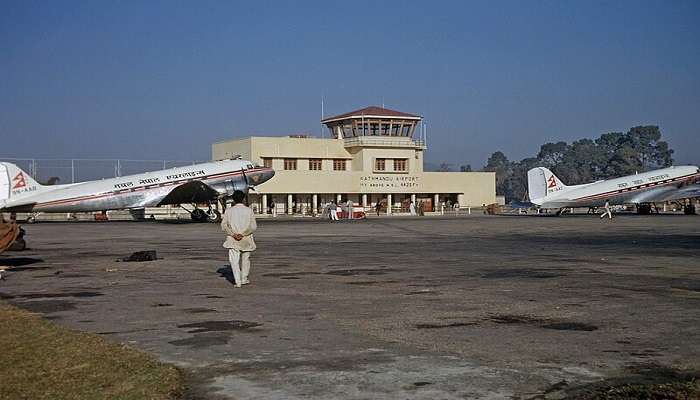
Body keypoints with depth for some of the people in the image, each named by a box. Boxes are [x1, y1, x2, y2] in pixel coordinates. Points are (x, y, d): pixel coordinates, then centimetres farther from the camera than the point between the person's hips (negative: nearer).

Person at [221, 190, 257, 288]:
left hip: (232, 240, -1)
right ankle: (244, 279, 29)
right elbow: (253, 226, -8)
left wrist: (233, 234, -10)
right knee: (245, 259, 19)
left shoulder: (229, 211, 1)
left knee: (234, 260, -2)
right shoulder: (249, 210, 0)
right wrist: (242, 234, -12)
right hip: (246, 240, 1)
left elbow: (224, 226, -4)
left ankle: (238, 282, -13)